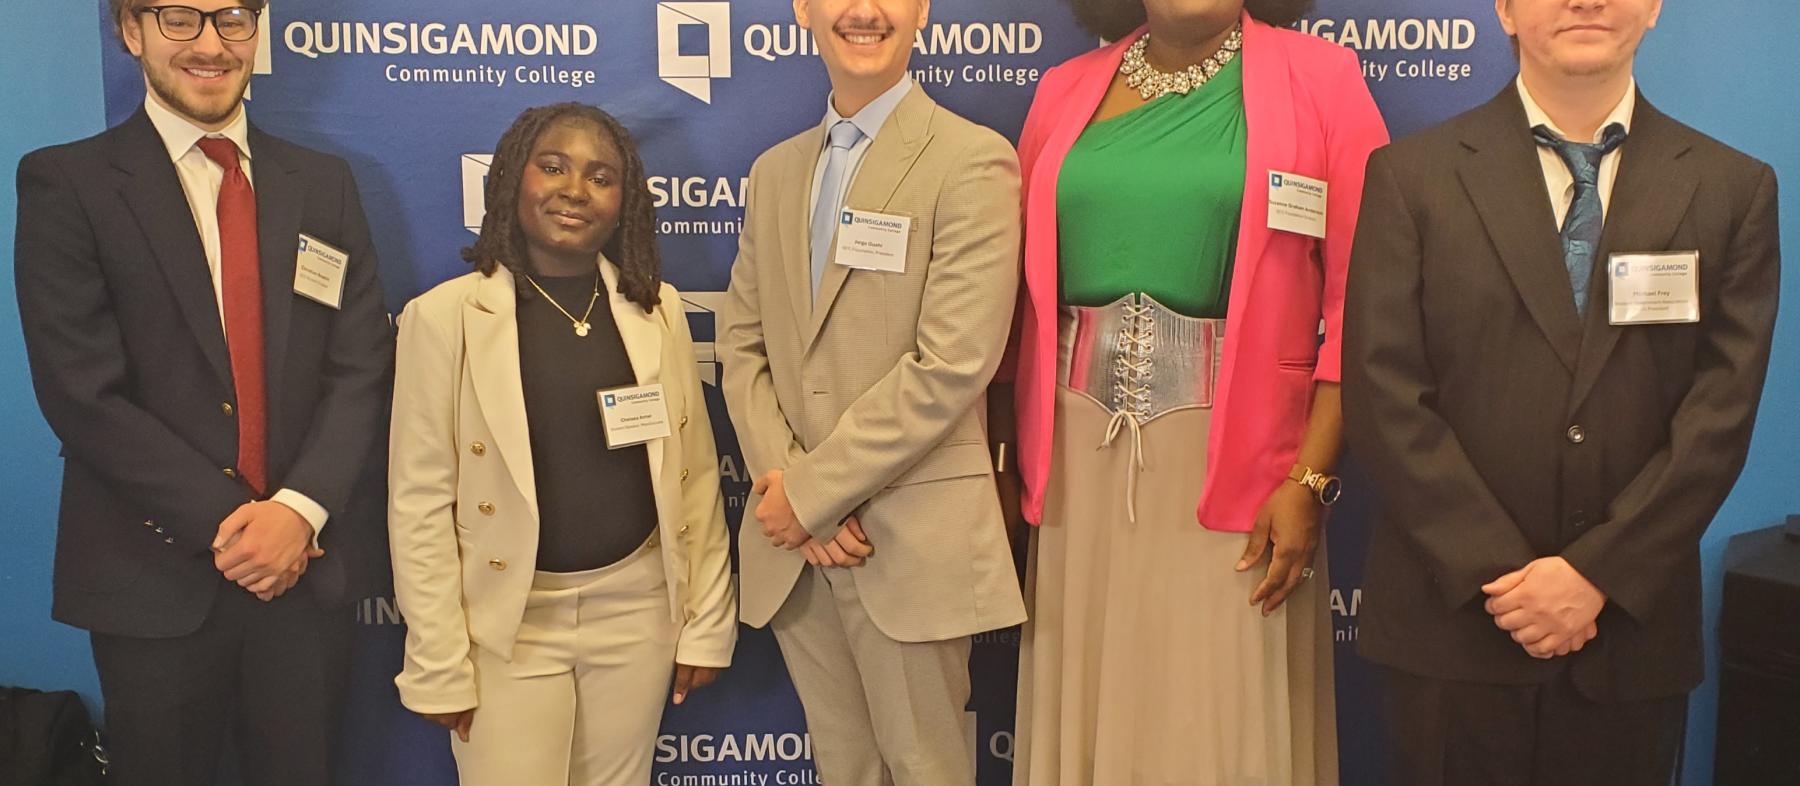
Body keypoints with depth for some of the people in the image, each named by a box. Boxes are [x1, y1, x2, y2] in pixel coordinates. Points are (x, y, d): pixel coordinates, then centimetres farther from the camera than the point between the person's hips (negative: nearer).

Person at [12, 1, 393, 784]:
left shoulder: (324, 185, 8)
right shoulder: (66, 182, -4)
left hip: (311, 567, 3)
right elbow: (83, 392, -10)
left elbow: (361, 368, 1)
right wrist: (226, 524, -14)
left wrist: (299, 509, -12)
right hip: (155, 577, -3)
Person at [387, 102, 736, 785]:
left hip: (637, 609, 3)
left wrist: (707, 623, 4)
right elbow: (419, 504, -7)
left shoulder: (658, 308, 2)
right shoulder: (444, 316, -8)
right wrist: (439, 666, -8)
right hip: (509, 624, -2)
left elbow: (696, 476, 5)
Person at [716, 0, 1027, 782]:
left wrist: (811, 491, -14)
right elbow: (741, 343, 9)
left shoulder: (972, 161, -8)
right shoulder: (775, 170, 13)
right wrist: (785, 481, -7)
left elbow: (952, 365, -16)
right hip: (792, 540, 5)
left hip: (911, 540, -5)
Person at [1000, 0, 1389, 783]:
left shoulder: (1319, 78, -1)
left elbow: (1358, 304, -5)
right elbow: (1025, 289, 10)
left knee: (1226, 722, 7)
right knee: (1085, 712, 13)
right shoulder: (1065, 91, 8)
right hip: (1080, 451, 3)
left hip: (1232, 456, -3)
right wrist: (1007, 455, 6)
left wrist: (1310, 480, -11)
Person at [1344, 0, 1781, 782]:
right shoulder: (1412, 176, 0)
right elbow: (1383, 395, -7)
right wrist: (1500, 572, -12)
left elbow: (1722, 409, -2)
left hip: (1633, 629, 2)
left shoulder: (1733, 188, 5)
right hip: (1453, 618, -1)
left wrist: (1598, 572, -11)